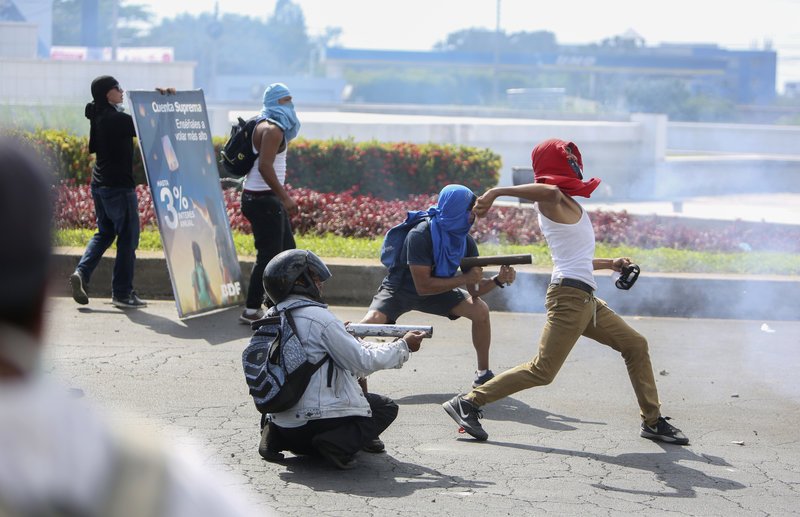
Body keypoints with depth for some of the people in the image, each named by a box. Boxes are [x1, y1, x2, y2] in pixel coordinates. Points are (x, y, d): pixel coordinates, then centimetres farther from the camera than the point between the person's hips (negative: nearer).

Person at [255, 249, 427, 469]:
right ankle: (342, 443, -12)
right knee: (386, 407, 13)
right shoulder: (318, 317, -13)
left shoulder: (270, 319, 8)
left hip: (281, 424, 7)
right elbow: (363, 362, -10)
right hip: (319, 421, -7)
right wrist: (404, 346, 3)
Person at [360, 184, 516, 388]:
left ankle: (483, 374, 5)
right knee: (369, 322, -31)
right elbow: (423, 286, -31)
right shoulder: (420, 235, -31)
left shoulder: (466, 241, -12)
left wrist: (498, 280, -27)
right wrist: (465, 278, -31)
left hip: (438, 289, 6)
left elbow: (474, 291, -7)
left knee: (481, 310, -11)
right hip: (400, 290, -6)